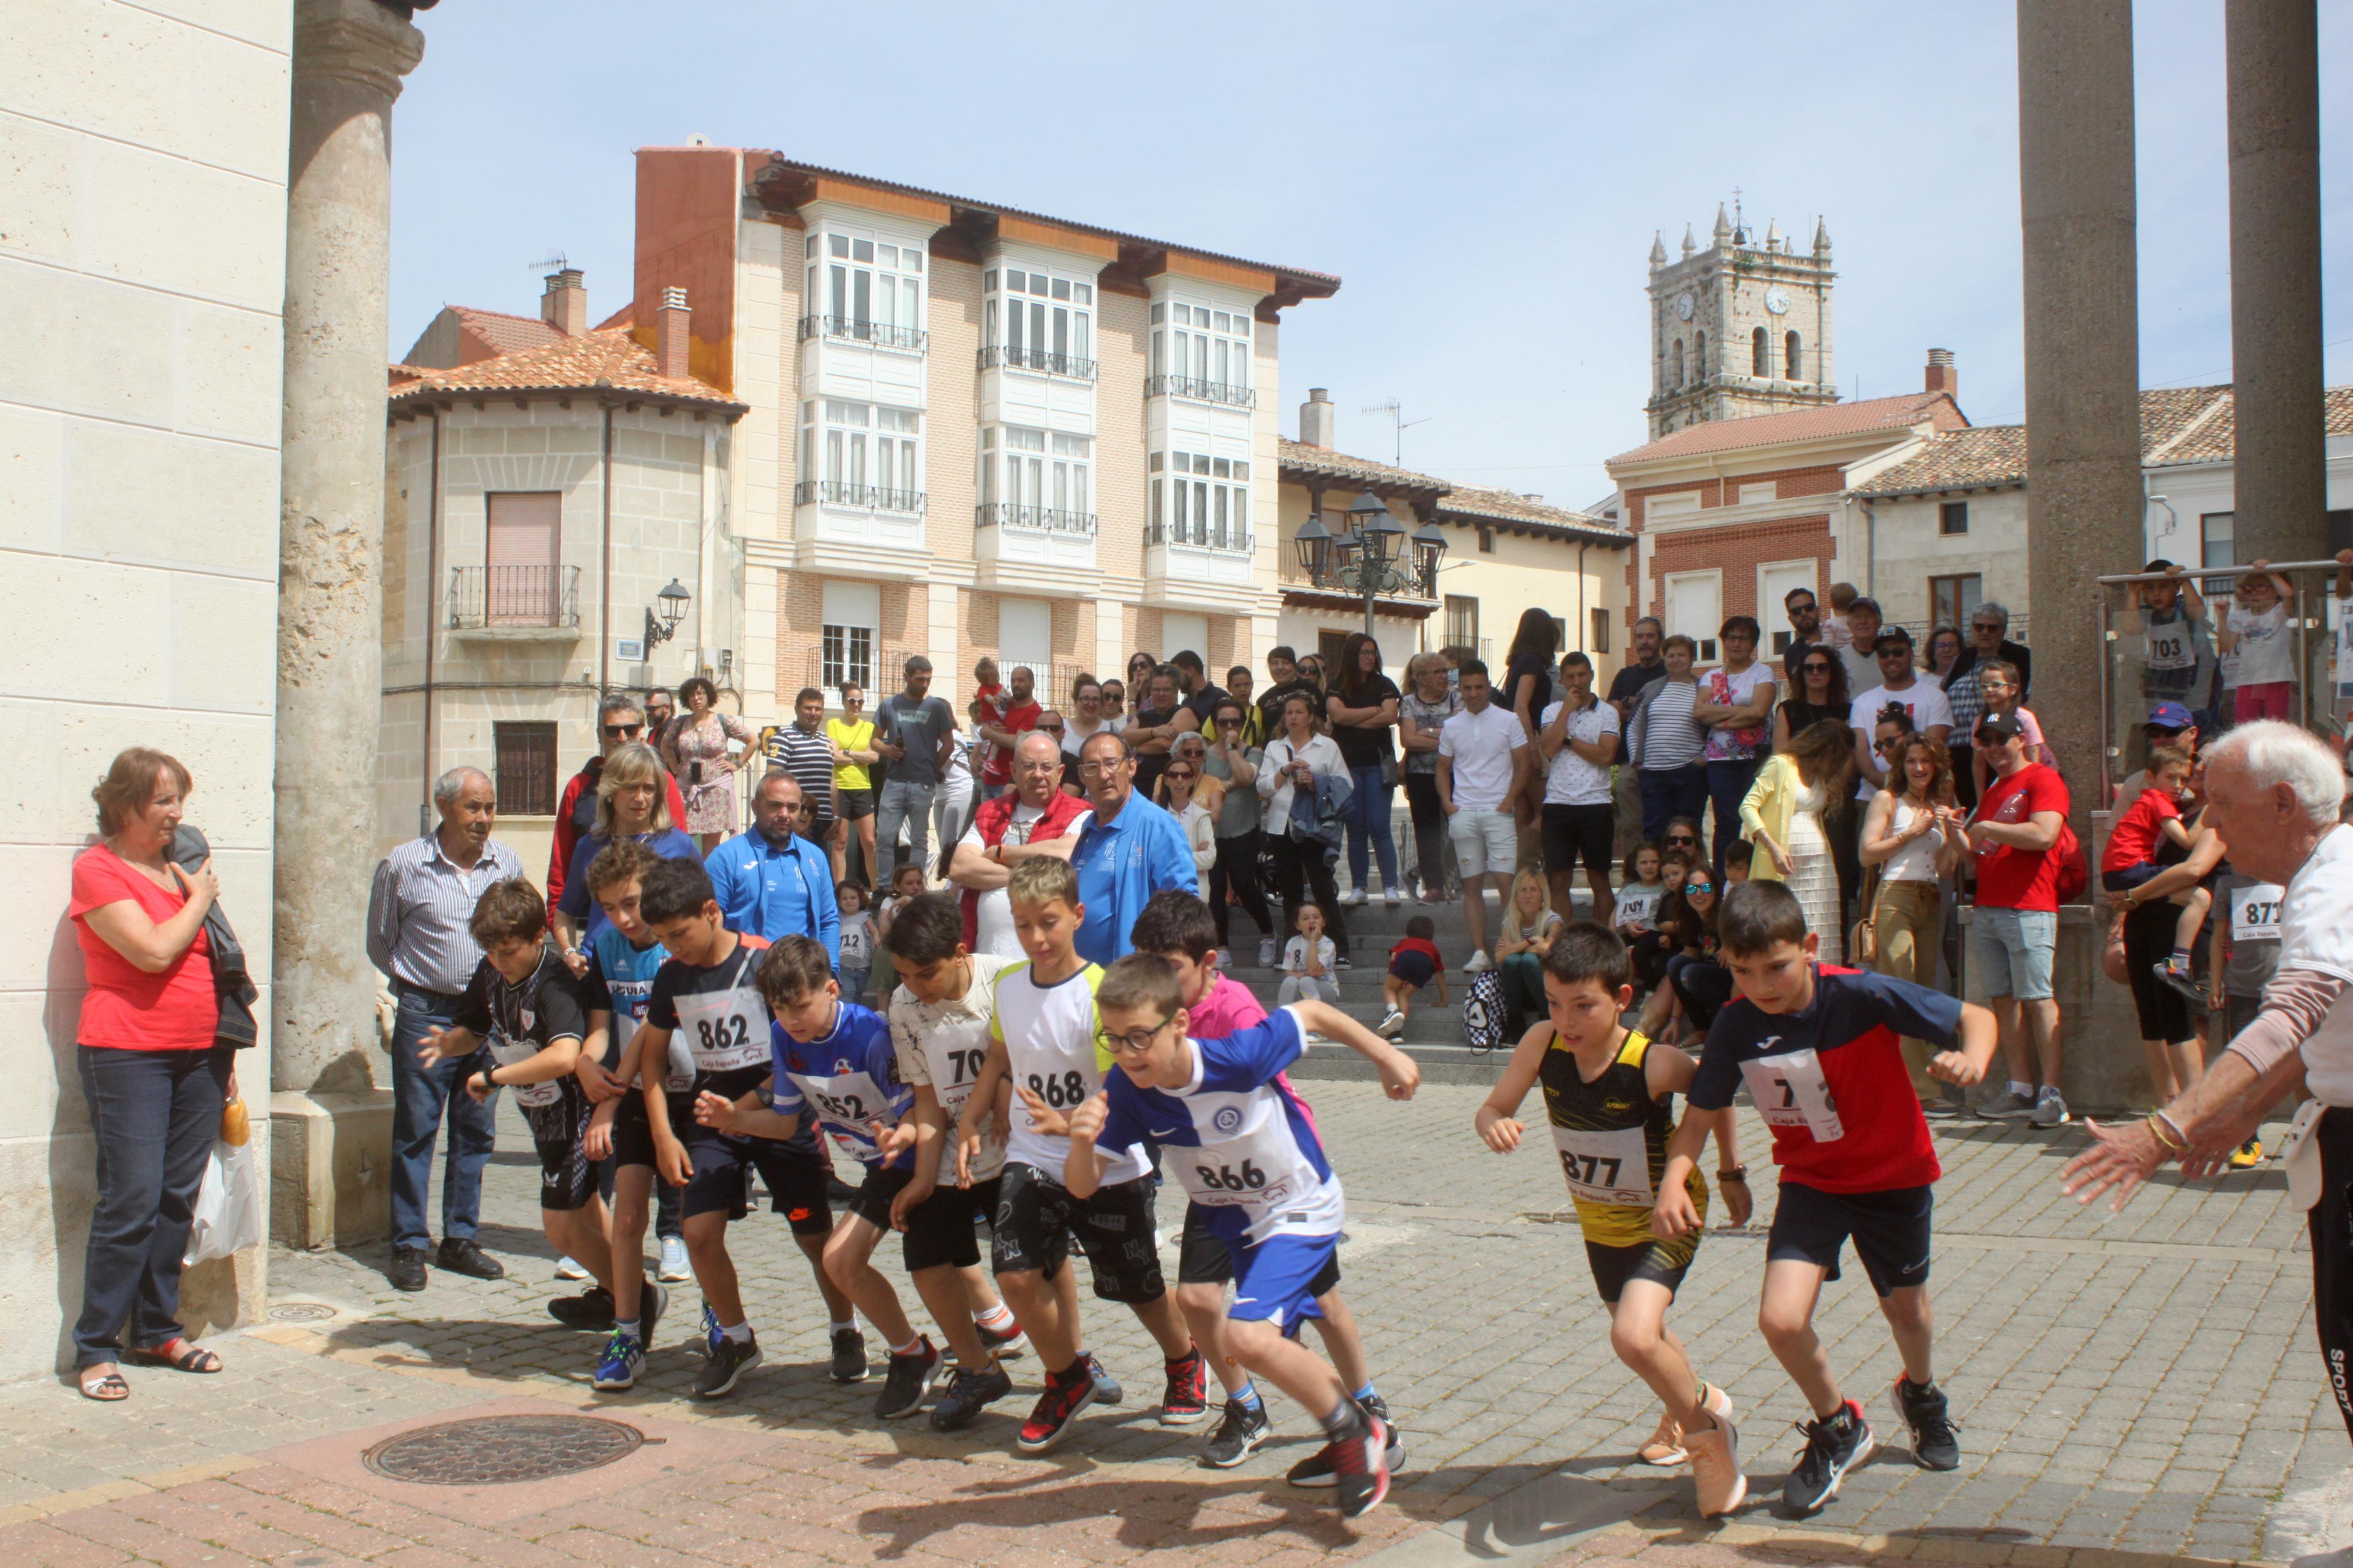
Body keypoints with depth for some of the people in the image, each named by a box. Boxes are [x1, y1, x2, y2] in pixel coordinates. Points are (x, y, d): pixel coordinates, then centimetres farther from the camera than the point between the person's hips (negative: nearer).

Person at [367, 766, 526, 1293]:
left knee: (476, 1130, 8)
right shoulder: (403, 865, -5)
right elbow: (380, 941, 6)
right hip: (425, 1013, -3)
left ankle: (461, 1240, 18)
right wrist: (415, 980, 7)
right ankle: (409, 1245, 9)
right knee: (416, 1130, 1)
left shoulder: (507, 863, 3)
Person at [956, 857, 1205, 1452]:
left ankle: (1184, 1364, 44)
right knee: (1016, 1272, -15)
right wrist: (969, 1124, 7)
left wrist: (1068, 1124, -39)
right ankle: (1068, 1378, 13)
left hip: (1110, 1167, -4)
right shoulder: (1008, 986, 0)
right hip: (1032, 1161, 4)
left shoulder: (1101, 991, -19)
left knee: (1138, 1287, 11)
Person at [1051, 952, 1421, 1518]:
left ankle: (1354, 1432, -2)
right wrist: (1081, 1140, -41)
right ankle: (1362, 1437, 47)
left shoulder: (1240, 1058, -33)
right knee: (1279, 1352, 21)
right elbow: (1083, 1186, -19)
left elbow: (1312, 1013, -16)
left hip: (1301, 1210, -6)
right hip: (1234, 1223, 6)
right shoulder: (1126, 1091, -21)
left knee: (1248, 1337, -26)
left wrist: (1386, 1056, -5)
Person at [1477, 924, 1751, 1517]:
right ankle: (1684, 1412, 57)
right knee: (1640, 1333, 26)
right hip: (1599, 1220, 6)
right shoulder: (1543, 1043, -22)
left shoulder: (1654, 1064, -32)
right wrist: (1494, 1124, -34)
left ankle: (1704, 1414, 5)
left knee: (1634, 1338, -25)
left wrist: (1731, 1171, -2)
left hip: (1665, 1215, -5)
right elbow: (1491, 1109, -11)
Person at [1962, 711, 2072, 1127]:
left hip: (2028, 909, -8)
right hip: (1986, 909, 8)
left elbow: (2044, 834, -17)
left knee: (2038, 999, -10)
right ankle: (2021, 1090, 5)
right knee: (2002, 999, 3)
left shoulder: (2043, 779, -1)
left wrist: (1987, 827, -8)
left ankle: (2051, 1094, -10)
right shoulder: (1991, 791, 24)